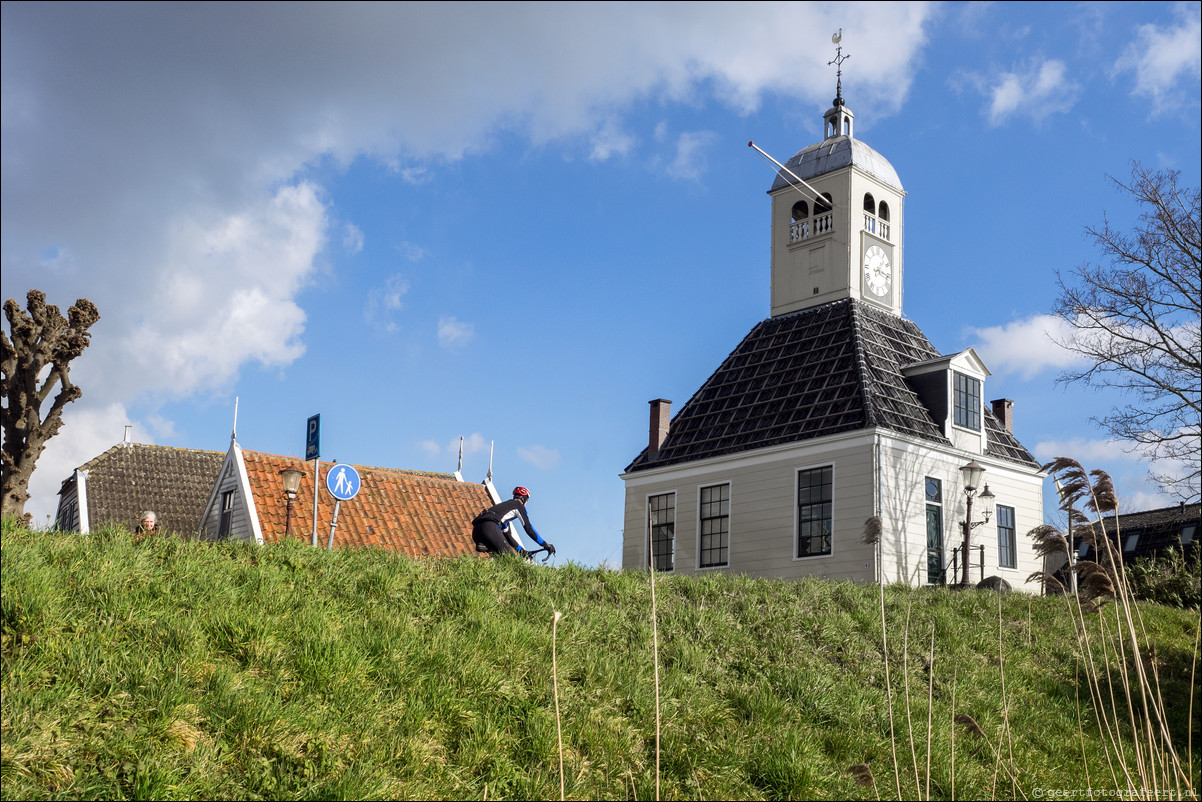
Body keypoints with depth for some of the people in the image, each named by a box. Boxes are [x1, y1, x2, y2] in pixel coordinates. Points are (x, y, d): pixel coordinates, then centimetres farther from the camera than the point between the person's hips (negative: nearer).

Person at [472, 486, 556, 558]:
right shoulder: (519, 505, 16)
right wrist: (545, 545, 14)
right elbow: (528, 528, 9)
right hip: (489, 527, -8)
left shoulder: (506, 504, 38)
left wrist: (521, 550, 38)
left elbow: (506, 533, 38)